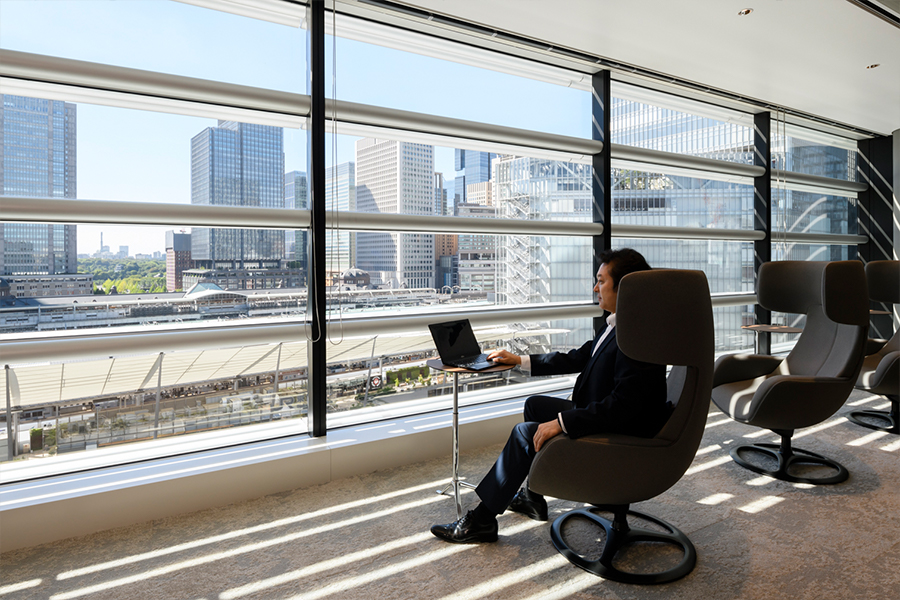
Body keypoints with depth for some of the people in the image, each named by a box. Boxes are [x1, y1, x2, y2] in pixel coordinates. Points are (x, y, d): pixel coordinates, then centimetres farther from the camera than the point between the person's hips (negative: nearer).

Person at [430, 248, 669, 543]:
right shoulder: (617, 326, 6)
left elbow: (623, 406, -32)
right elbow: (579, 358, 16)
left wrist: (562, 422, -29)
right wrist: (520, 360, 17)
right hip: (601, 416, 10)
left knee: (526, 433, -13)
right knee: (535, 405, 18)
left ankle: (482, 519, 2)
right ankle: (532, 498, 28)